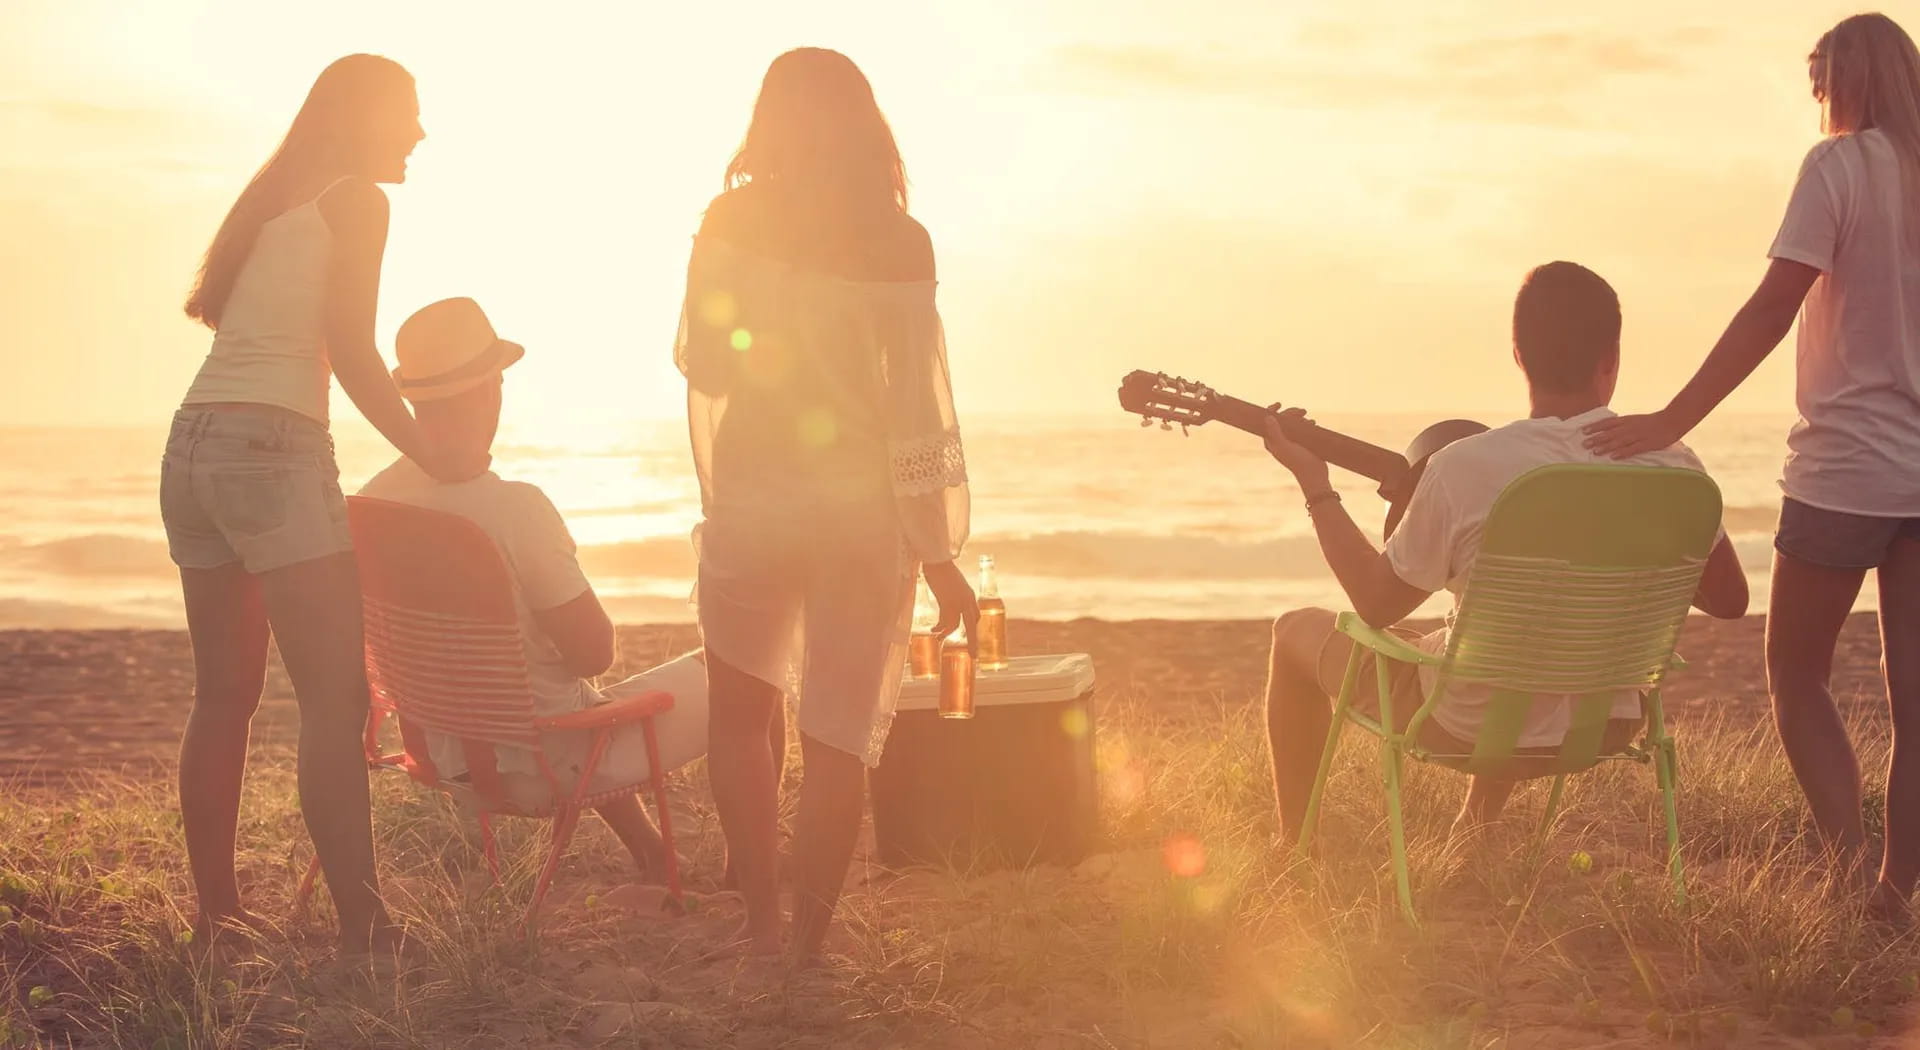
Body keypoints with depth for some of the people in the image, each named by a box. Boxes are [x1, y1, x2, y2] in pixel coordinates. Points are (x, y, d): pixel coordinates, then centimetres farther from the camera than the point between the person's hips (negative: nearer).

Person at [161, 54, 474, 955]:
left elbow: (212, 309, 20)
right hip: (272, 449, -9)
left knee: (225, 693, 13)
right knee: (336, 696, -10)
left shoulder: (272, 199, 23)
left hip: (191, 444, 9)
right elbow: (352, 351, -10)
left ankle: (215, 908, 16)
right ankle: (361, 925, -13)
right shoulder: (356, 200, -1)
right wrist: (432, 457, -5)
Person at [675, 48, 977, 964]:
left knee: (742, 711, 20)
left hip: (749, 500, 1)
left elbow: (701, 360, 4)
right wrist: (941, 556, -4)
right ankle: (806, 947, 10)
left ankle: (760, 922, 14)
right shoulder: (894, 245, -10)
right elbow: (920, 408, -11)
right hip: (864, 511, -1)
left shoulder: (727, 225, -5)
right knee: (839, 738, 8)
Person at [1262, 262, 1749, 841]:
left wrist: (1315, 484, -1)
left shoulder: (1463, 467, -25)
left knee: (1297, 631, 20)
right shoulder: (1671, 466, -16)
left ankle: (1294, 852, 29)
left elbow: (1376, 604, -11)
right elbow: (1730, 599, -1)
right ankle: (1476, 830, 49)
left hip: (1467, 730, -4)